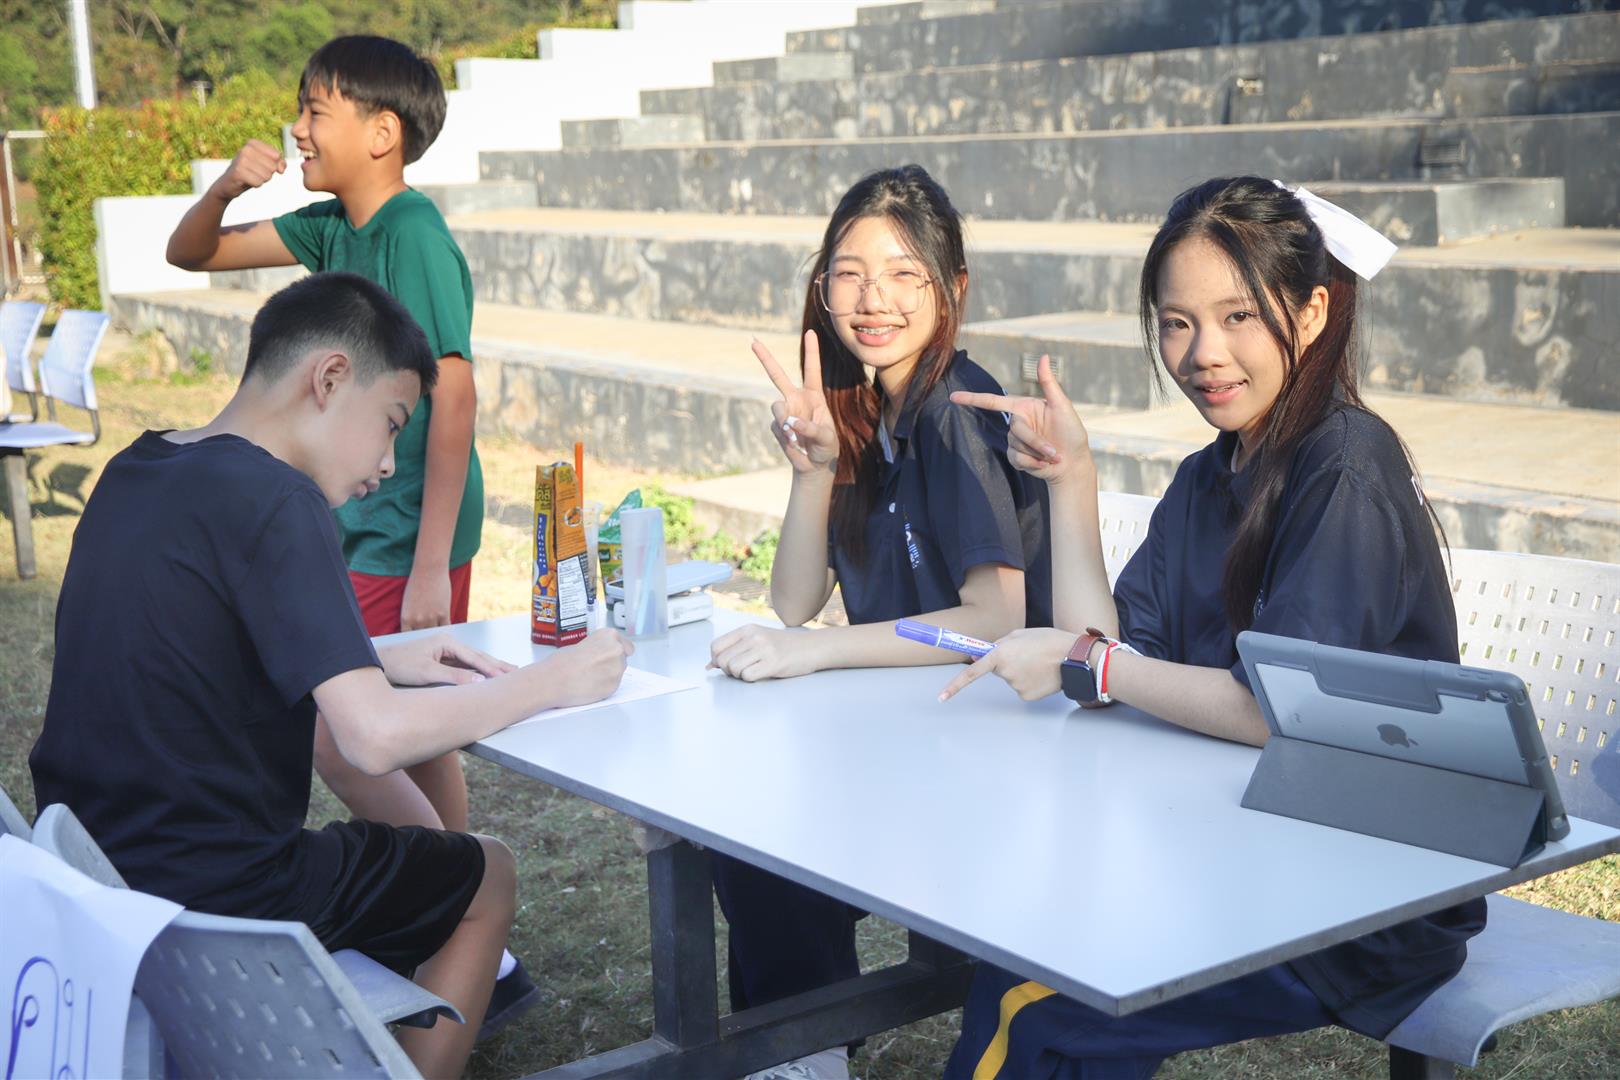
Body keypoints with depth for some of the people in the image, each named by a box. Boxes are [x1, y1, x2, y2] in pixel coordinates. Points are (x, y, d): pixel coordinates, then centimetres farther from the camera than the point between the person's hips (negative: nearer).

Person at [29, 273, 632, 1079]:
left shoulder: (133, 474, 5)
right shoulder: (274, 500, -20)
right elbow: (375, 740, -27)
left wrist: (381, 662, 10)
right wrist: (550, 681, -13)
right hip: (208, 903, -8)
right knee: (488, 878, 16)